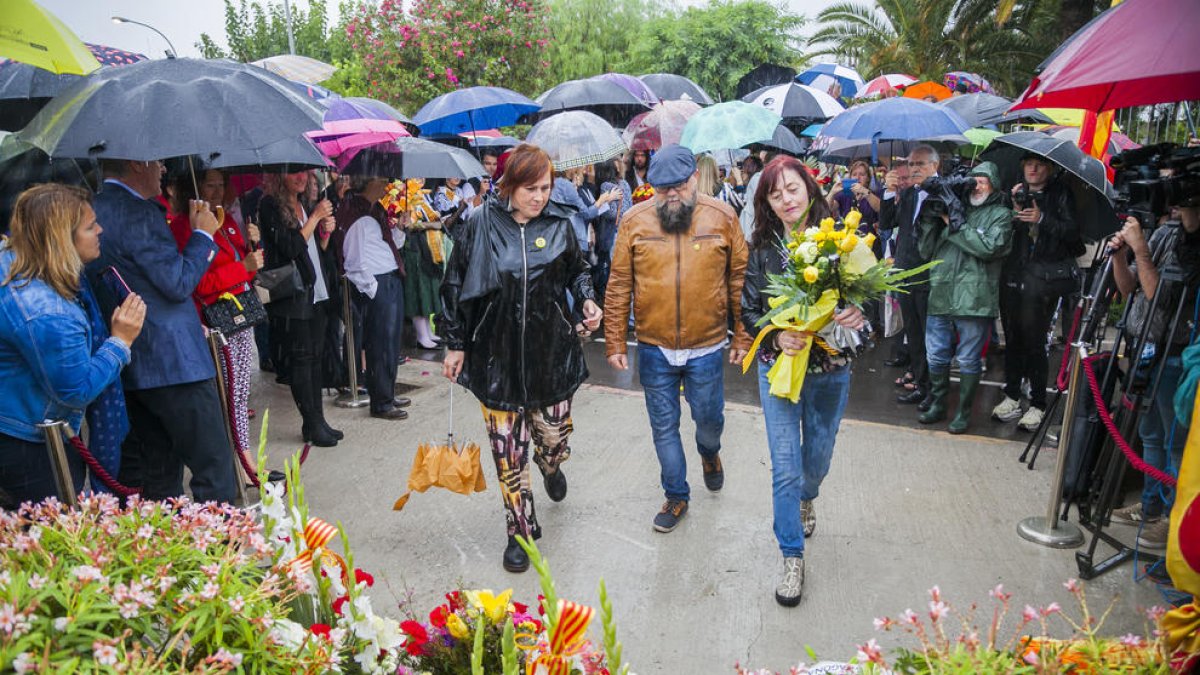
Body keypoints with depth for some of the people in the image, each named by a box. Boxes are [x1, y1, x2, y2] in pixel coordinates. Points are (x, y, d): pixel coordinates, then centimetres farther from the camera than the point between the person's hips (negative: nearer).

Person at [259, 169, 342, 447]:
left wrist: (326, 232, 2)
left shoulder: (305, 205, 16)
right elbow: (290, 247, -17)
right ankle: (312, 424, 3)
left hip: (317, 293, 7)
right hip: (292, 295, -7)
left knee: (315, 356, 9)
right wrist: (315, 218, -13)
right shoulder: (270, 206, -6)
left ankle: (317, 421, 15)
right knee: (301, 358, -3)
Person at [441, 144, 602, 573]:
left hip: (551, 352, 2)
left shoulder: (558, 223, 0)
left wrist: (587, 300, -3)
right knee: (508, 452, 3)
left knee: (554, 436, 10)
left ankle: (551, 466, 49)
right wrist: (455, 343, 3)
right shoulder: (483, 224, -6)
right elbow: (455, 285, 2)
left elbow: (577, 270, 17)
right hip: (497, 356, -1)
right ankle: (520, 530, 21)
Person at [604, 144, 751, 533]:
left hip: (706, 348, 0)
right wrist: (614, 343, -2)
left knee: (710, 418, 16)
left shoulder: (722, 218, -5)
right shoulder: (634, 221, -5)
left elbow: (739, 281, 0)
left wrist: (742, 336, 1)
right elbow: (618, 286, -1)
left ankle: (709, 452, 52)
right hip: (653, 349, 1)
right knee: (664, 427, 12)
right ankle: (676, 495, 33)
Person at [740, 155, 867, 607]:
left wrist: (857, 314, -24)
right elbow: (748, 311, -3)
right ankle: (792, 557, 17)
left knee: (818, 457, 18)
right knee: (785, 466, 0)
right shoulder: (762, 248, -5)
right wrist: (776, 337, -22)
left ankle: (806, 499, 54)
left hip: (831, 370, 1)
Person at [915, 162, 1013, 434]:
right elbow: (927, 251, 12)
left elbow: (990, 248, -14)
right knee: (936, 356, 11)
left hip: (973, 298, -4)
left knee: (969, 360, 3)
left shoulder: (1000, 214, 5)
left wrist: (954, 225, -9)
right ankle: (937, 406, 26)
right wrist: (931, 219, -1)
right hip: (941, 295, 4)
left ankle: (963, 412, 15)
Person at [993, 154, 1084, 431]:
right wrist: (1014, 208, -10)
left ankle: (1037, 405, 6)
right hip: (1012, 275, 4)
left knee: (1034, 339, -5)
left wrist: (1042, 219, -15)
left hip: (1044, 277, -4)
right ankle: (1011, 397, 20)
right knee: (1012, 336, 8)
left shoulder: (1060, 193, 4)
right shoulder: (1017, 192, 13)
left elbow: (1072, 233, -4)